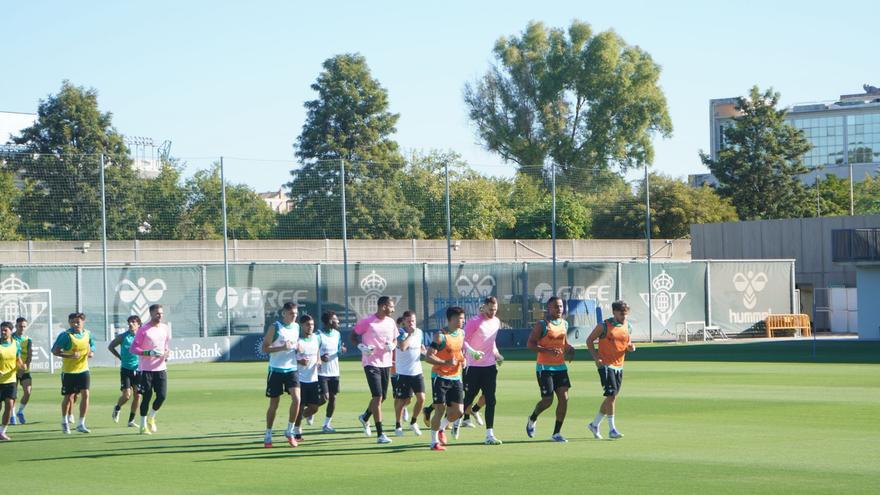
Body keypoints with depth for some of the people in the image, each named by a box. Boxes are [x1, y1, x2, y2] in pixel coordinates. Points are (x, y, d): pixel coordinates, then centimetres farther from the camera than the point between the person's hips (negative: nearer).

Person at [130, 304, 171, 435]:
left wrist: (166, 353, 0)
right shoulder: (143, 330, -8)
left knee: (162, 395, -4)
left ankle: (151, 418, 21)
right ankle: (143, 425, 10)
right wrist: (149, 352, -21)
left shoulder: (165, 328, 9)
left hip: (161, 368, 5)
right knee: (146, 397, -2)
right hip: (146, 369, -5)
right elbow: (133, 348, -9)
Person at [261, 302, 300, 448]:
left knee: (296, 399, -15)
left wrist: (298, 348, 1)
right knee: (274, 404, 3)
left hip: (292, 369, 4)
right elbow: (265, 348, -9)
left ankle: (289, 431, 0)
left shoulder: (296, 327, 9)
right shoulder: (275, 327, -7)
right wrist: (282, 348, -22)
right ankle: (268, 436, 17)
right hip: (276, 370, -4)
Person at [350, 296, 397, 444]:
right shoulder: (367, 322, -11)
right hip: (371, 363, -7)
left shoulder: (391, 322, 6)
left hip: (385, 363, 7)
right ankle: (380, 435, -10)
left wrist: (392, 345, -5)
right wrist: (361, 347, -19)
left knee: (382, 397, 14)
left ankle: (365, 417, 42)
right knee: (378, 397, -13)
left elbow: (394, 339, 19)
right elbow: (353, 336, -1)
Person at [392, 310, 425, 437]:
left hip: (417, 372, 5)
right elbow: (402, 346, -30)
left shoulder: (419, 332, 8)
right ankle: (398, 425, 22)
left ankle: (413, 422, 17)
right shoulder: (400, 333, -11)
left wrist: (423, 350, 5)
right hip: (403, 373, -5)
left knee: (421, 398, -5)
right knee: (402, 401, 2)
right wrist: (410, 333, -23)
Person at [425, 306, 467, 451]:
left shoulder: (461, 333, 8)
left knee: (458, 411, 2)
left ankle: (441, 428, 30)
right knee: (440, 410, -6)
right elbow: (428, 357, -19)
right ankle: (434, 442, 7)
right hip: (440, 377, -6)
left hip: (455, 378, 6)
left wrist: (462, 359, 4)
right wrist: (445, 363, -30)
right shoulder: (440, 336, -15)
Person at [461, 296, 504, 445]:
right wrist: (473, 352, -29)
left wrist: (496, 354, 11)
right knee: (468, 399, 1)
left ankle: (489, 435, 1)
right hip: (474, 366, -6)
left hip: (490, 366, 6)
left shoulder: (496, 322, 11)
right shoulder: (474, 322, -11)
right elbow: (464, 341, -13)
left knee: (490, 401, 0)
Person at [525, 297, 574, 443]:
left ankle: (556, 433, 5)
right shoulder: (542, 324, -9)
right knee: (548, 400, -6)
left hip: (560, 366, 6)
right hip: (544, 367, -6)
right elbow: (530, 344, -12)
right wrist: (548, 351, -24)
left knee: (564, 398, -5)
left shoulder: (564, 324, 11)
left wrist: (569, 348, 4)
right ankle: (532, 420, 26)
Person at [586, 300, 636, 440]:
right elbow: (589, 340, -2)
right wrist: (596, 357, -13)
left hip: (619, 366, 7)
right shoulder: (604, 326, -8)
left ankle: (595, 424, 25)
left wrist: (631, 347, -3)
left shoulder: (627, 326, 9)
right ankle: (612, 429, -9)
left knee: (612, 397, 10)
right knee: (611, 395, -14)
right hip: (605, 364, -7)